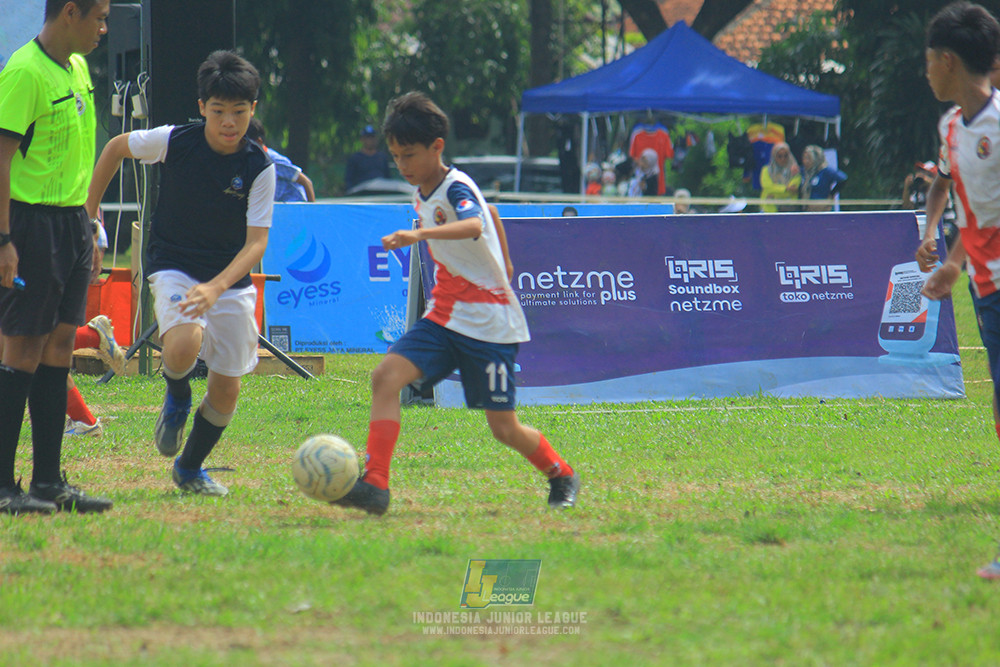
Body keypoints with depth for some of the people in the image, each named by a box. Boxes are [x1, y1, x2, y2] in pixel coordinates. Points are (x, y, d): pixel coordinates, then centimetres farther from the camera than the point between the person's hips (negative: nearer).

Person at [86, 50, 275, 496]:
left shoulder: (259, 167, -13)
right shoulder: (174, 141, -13)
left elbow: (257, 242, -15)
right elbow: (116, 147, 5)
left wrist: (215, 287, -31)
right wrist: (89, 212, 7)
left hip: (231, 279, 2)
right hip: (173, 269, -2)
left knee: (226, 389, 3)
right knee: (183, 348, -31)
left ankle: (190, 469, 30)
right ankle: (177, 397, 5)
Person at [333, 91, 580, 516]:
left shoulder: (456, 188, -16)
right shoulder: (422, 194, 10)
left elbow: (474, 226, -40)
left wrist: (421, 234, -58)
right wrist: (502, 268, 40)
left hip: (489, 323, -7)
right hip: (444, 318, 7)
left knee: (503, 427, -2)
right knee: (386, 375, -17)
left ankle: (562, 477, 27)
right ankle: (375, 485, -24)